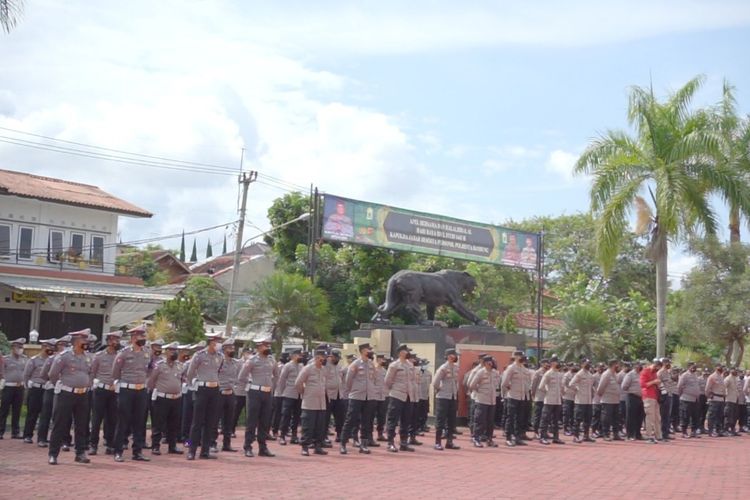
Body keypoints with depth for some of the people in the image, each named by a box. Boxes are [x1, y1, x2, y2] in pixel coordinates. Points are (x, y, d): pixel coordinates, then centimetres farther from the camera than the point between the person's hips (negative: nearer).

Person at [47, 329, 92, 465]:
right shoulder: (64, 356, -8)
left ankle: (80, 453, 14)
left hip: (83, 395, 6)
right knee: (60, 425, -2)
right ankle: (53, 454, 4)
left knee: (82, 425, 6)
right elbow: (53, 375, -3)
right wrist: (62, 387, 6)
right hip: (66, 394, -6)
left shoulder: (87, 358, 10)